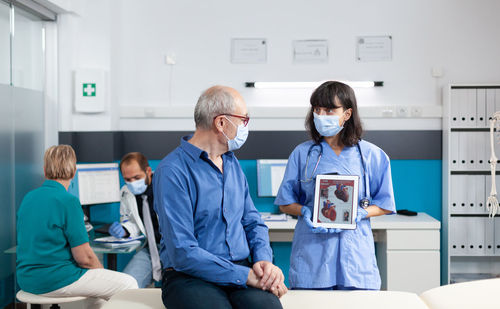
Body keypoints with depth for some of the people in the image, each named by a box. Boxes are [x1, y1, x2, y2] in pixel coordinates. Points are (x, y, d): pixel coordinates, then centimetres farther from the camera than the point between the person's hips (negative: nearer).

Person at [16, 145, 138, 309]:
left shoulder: (28, 197, 7)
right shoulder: (68, 201, -17)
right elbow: (84, 257, -18)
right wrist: (101, 270, 4)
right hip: (54, 281, -9)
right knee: (128, 284, 1)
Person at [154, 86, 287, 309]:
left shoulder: (232, 162, 17)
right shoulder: (172, 171, -9)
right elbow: (183, 254, -15)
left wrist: (264, 260, -2)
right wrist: (246, 275, -17)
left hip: (241, 272, 5)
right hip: (191, 278, -5)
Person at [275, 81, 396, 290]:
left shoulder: (372, 155, 5)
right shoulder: (302, 153, 6)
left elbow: (384, 205, 8)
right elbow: (285, 203, 8)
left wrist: (360, 213, -12)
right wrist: (305, 212, -12)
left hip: (355, 252, 0)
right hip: (311, 253, 0)